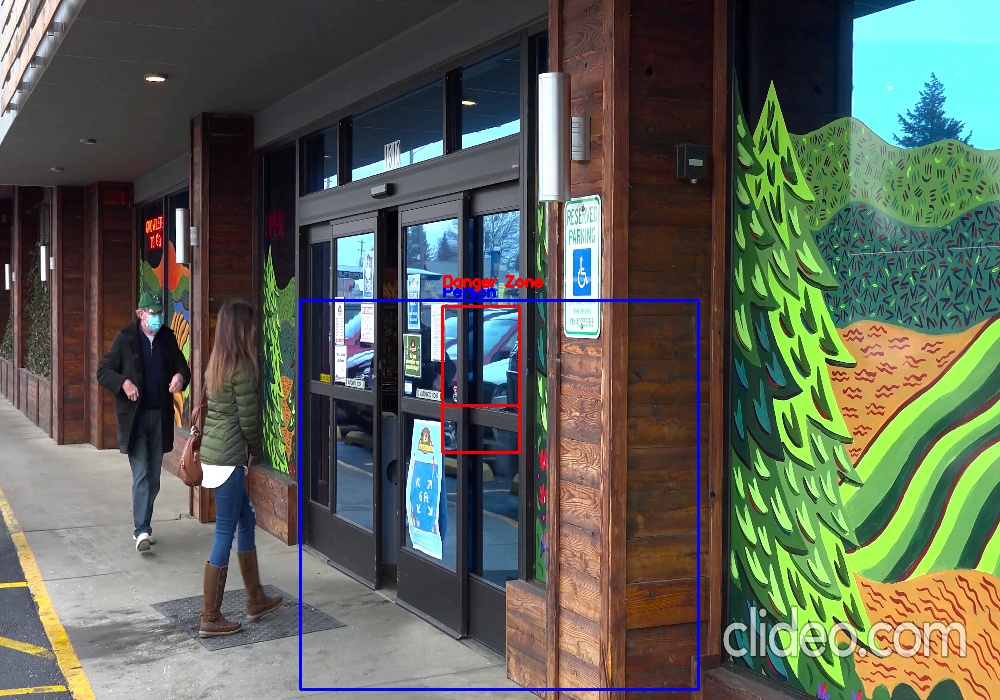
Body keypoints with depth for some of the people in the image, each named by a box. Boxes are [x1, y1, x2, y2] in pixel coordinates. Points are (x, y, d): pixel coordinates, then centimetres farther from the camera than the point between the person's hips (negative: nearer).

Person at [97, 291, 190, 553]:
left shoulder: (167, 338, 5)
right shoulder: (125, 338, -5)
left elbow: (182, 367, 13)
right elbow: (102, 371, -5)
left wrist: (180, 376, -11)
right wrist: (123, 382, -23)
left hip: (160, 416, 4)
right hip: (134, 416, -4)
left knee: (153, 478, 10)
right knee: (141, 475, -10)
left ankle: (142, 527, 21)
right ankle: (142, 531, -10)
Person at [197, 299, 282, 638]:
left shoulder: (217, 362, 11)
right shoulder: (242, 366, -16)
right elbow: (248, 419, -14)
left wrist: (246, 450, 12)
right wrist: (258, 451, 4)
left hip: (216, 453, 9)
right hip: (227, 458, -9)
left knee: (246, 522, 19)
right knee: (225, 534, -2)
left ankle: (256, 600, 29)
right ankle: (210, 618, 5)